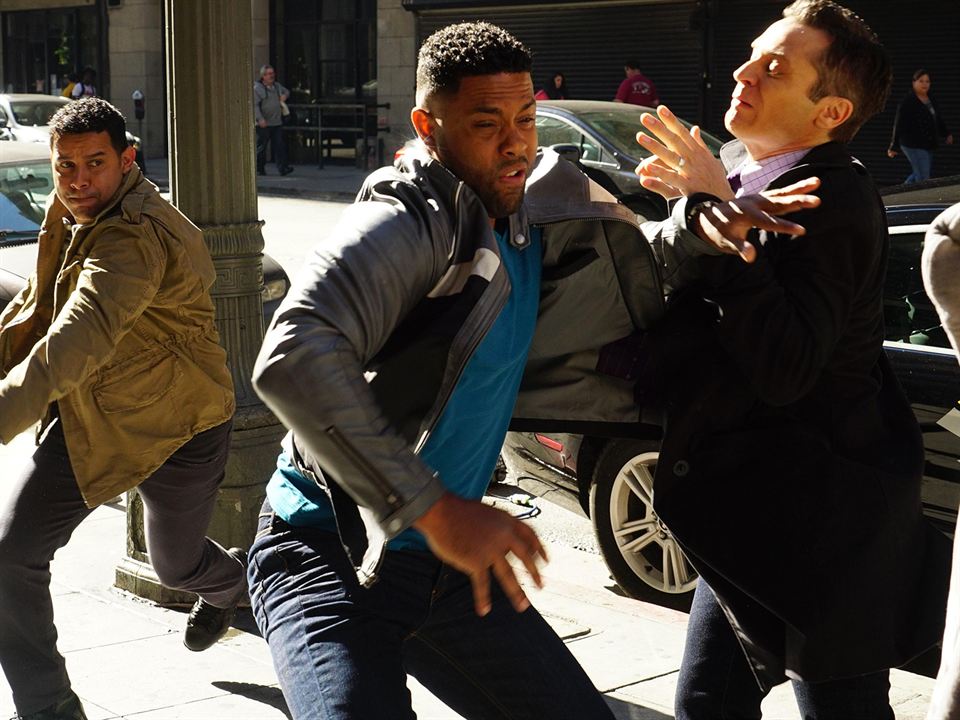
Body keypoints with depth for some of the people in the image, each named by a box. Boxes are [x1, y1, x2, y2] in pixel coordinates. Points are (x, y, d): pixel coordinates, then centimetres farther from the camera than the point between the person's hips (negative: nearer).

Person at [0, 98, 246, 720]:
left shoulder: (137, 237, -33)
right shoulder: (69, 216, -3)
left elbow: (78, 340, -48)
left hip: (177, 429, -6)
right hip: (86, 421, 7)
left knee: (176, 565, 20)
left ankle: (231, 582, 59)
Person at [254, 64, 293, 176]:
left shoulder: (277, 86, 15)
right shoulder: (257, 88, -6)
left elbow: (286, 91, 37)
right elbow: (255, 105, -13)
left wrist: (284, 95, 12)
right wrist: (260, 119, -23)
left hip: (277, 123, 5)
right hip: (264, 124, -5)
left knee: (280, 146, -3)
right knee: (261, 147, 3)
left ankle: (282, 168, -6)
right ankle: (259, 169, 15)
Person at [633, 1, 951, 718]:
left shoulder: (834, 203, -21)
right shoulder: (735, 171, 5)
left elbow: (785, 370, -31)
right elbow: (673, 304, 7)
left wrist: (721, 221, -31)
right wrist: (689, 209, -9)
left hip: (823, 527, -8)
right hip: (749, 517, 9)